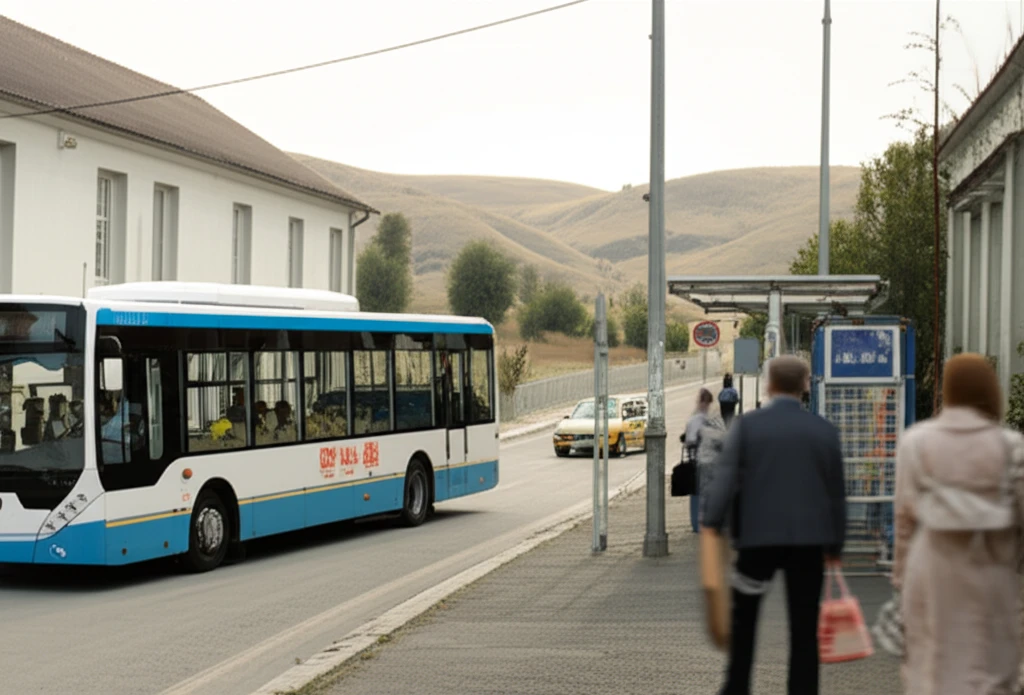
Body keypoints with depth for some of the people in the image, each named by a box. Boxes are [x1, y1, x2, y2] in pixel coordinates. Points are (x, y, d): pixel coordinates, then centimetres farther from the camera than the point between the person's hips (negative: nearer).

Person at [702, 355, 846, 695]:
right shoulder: (825, 431, 4)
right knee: (804, 629, 4)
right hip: (809, 539, 1)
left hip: (757, 536, -1)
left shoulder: (747, 425, -3)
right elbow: (836, 492, 8)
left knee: (743, 620, 14)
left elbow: (725, 478, -11)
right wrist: (835, 546, 14)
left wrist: (712, 525, -10)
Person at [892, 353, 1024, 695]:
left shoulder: (916, 440, -1)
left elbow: (906, 513, -1)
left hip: (934, 564, 0)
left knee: (929, 666, 8)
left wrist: (902, 572, 6)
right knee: (991, 666, 8)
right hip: (990, 566, 0)